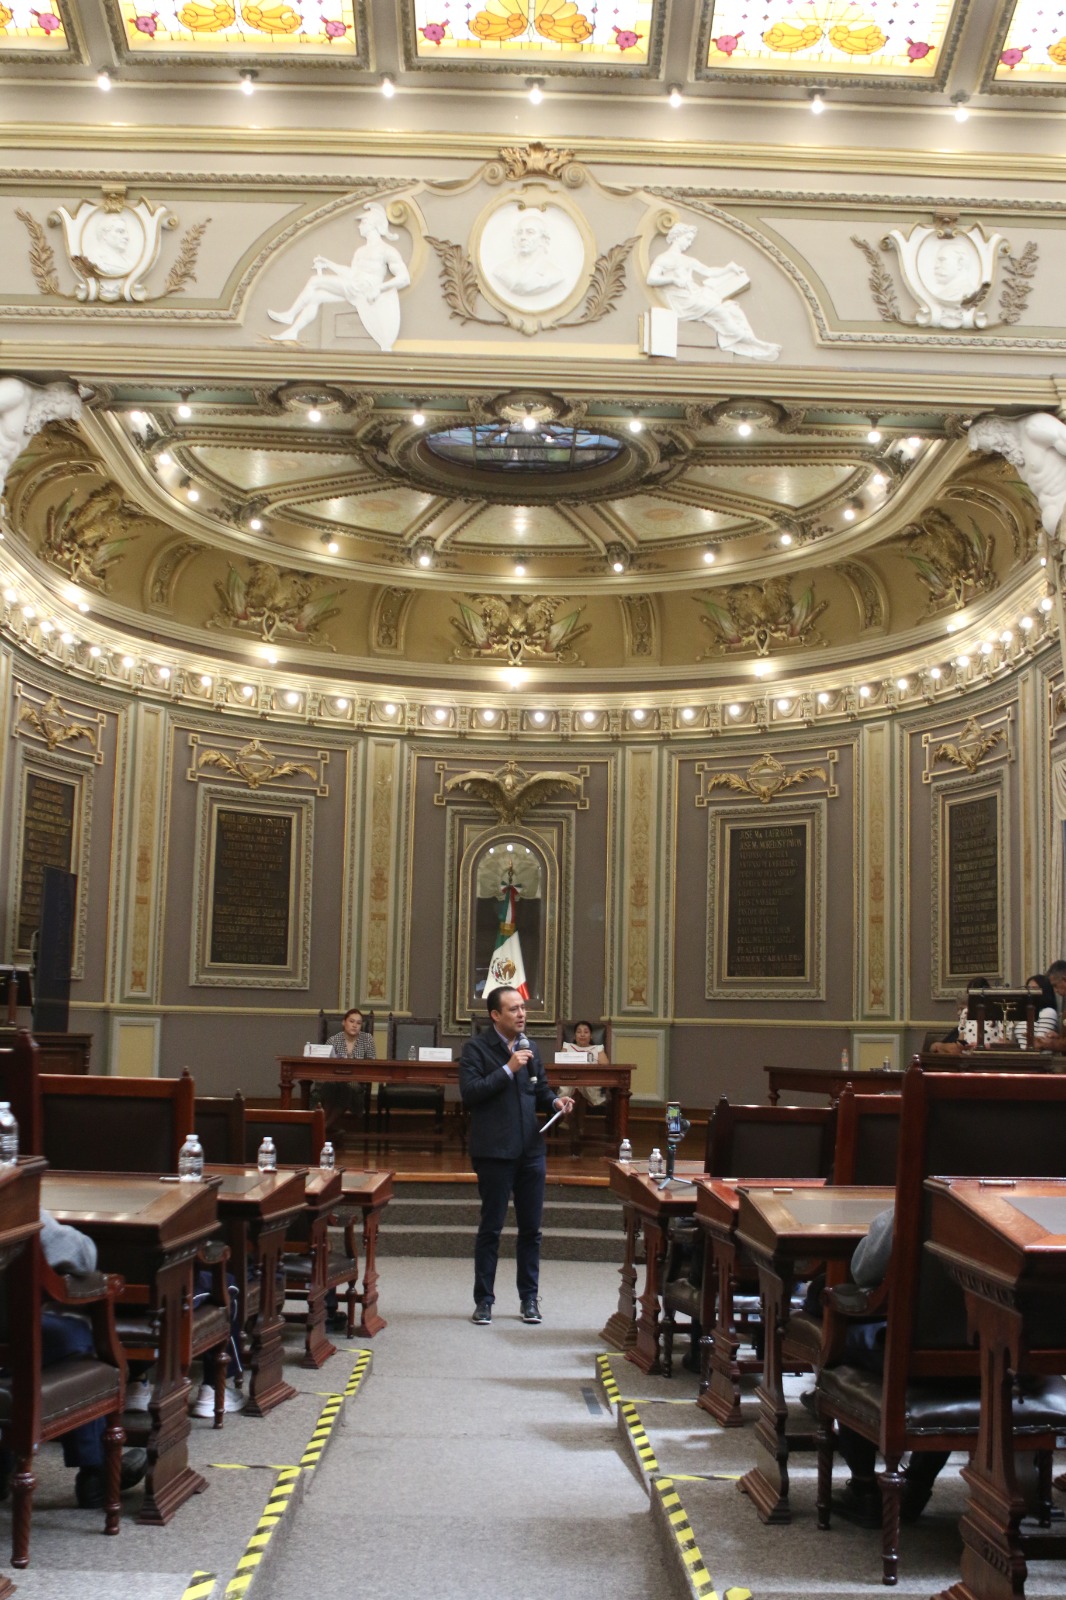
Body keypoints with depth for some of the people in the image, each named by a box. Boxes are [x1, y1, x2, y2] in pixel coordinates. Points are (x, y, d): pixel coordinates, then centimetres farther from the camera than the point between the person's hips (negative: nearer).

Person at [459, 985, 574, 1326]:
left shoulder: (530, 1048, 12)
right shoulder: (476, 1049, -5)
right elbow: (469, 1093, -16)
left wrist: (555, 1101, -1)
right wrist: (508, 1069, -19)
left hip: (531, 1148, 5)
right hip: (494, 1151, -5)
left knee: (531, 1228, 9)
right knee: (490, 1229, 3)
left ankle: (529, 1298, 20)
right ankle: (484, 1300, 13)